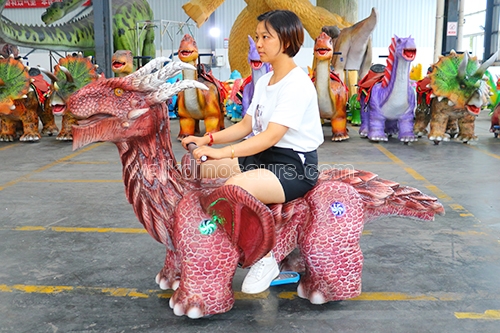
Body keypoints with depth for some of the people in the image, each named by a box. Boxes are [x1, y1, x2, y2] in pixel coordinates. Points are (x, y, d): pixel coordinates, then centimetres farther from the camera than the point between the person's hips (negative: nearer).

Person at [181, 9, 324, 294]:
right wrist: (208, 139, -4)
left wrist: (222, 153, -35)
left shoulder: (297, 84, -17)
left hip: (294, 166, -9)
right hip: (261, 155, 9)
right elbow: (246, 125, 10)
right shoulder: (264, 82, 12)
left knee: (234, 187, -35)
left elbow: (271, 136, -27)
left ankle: (266, 260, -13)